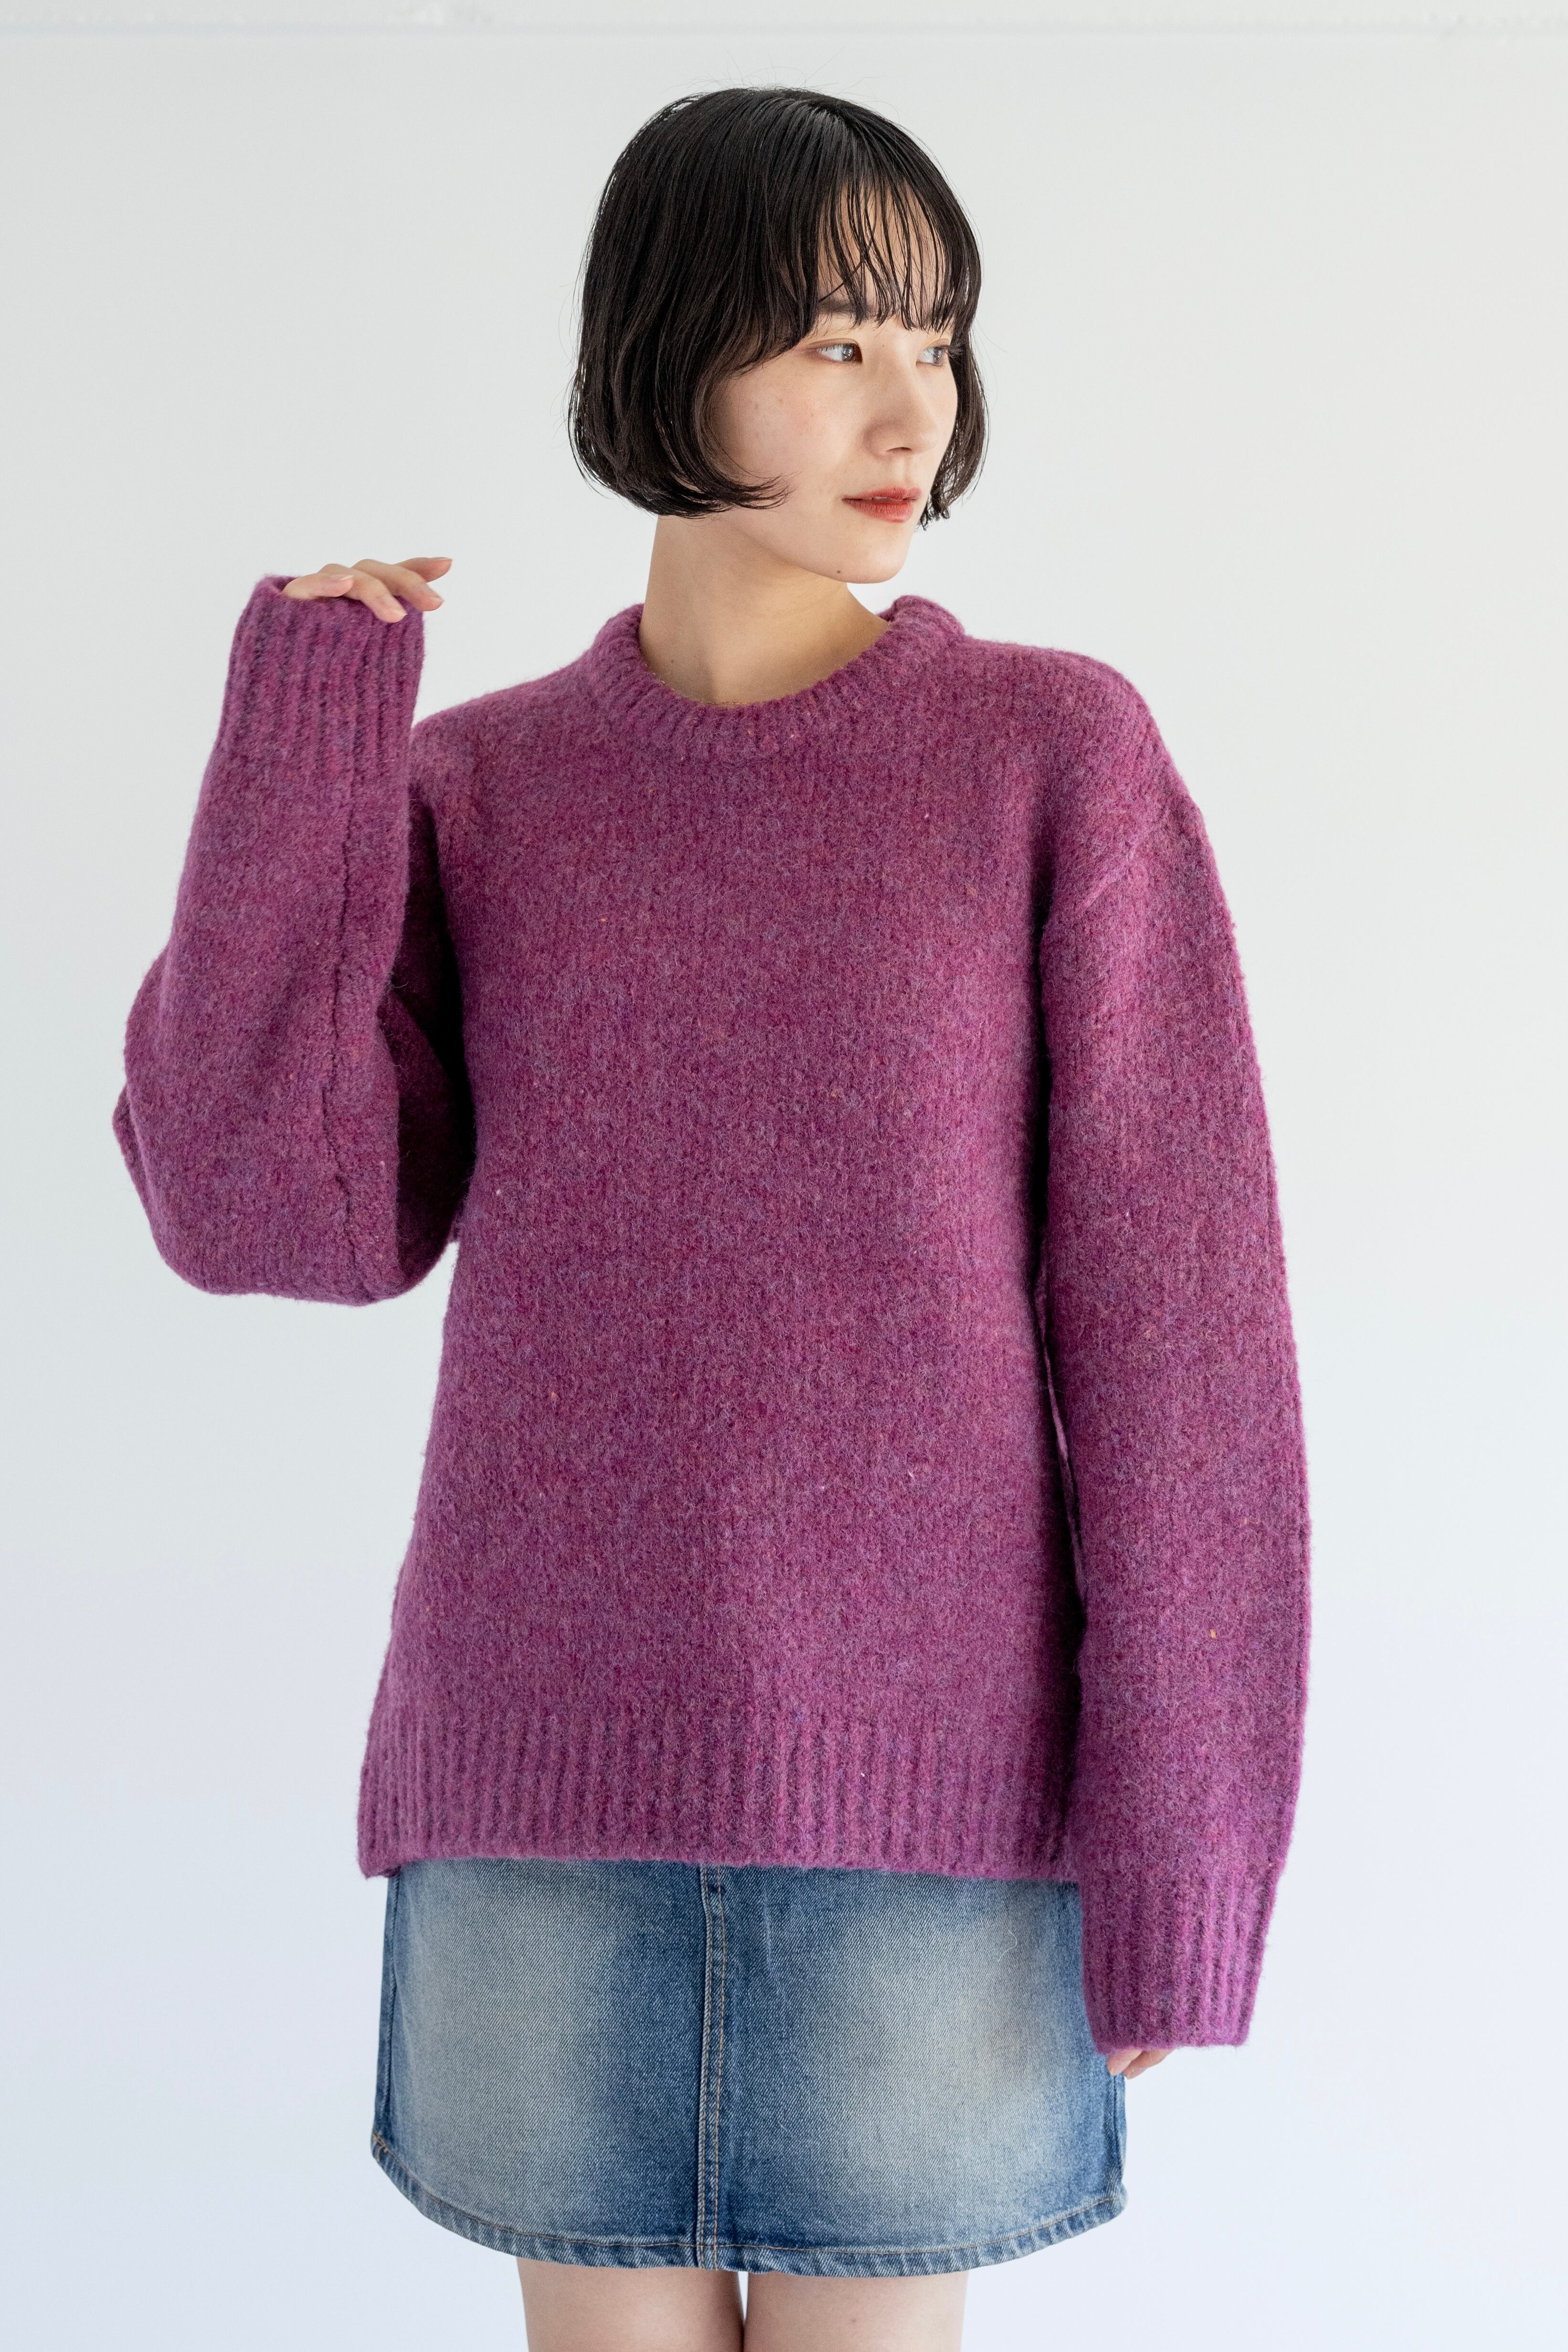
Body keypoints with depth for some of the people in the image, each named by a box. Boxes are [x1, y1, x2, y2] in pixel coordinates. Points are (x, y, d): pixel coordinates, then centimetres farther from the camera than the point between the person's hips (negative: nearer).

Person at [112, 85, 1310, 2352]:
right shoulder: (473, 792, 5)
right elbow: (281, 1208, -7)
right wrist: (299, 727, -9)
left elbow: (1169, 1310, -5)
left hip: (935, 1782, -2)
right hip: (549, 1779, 2)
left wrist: (1174, 1848, -8)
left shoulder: (1060, 754, -2)